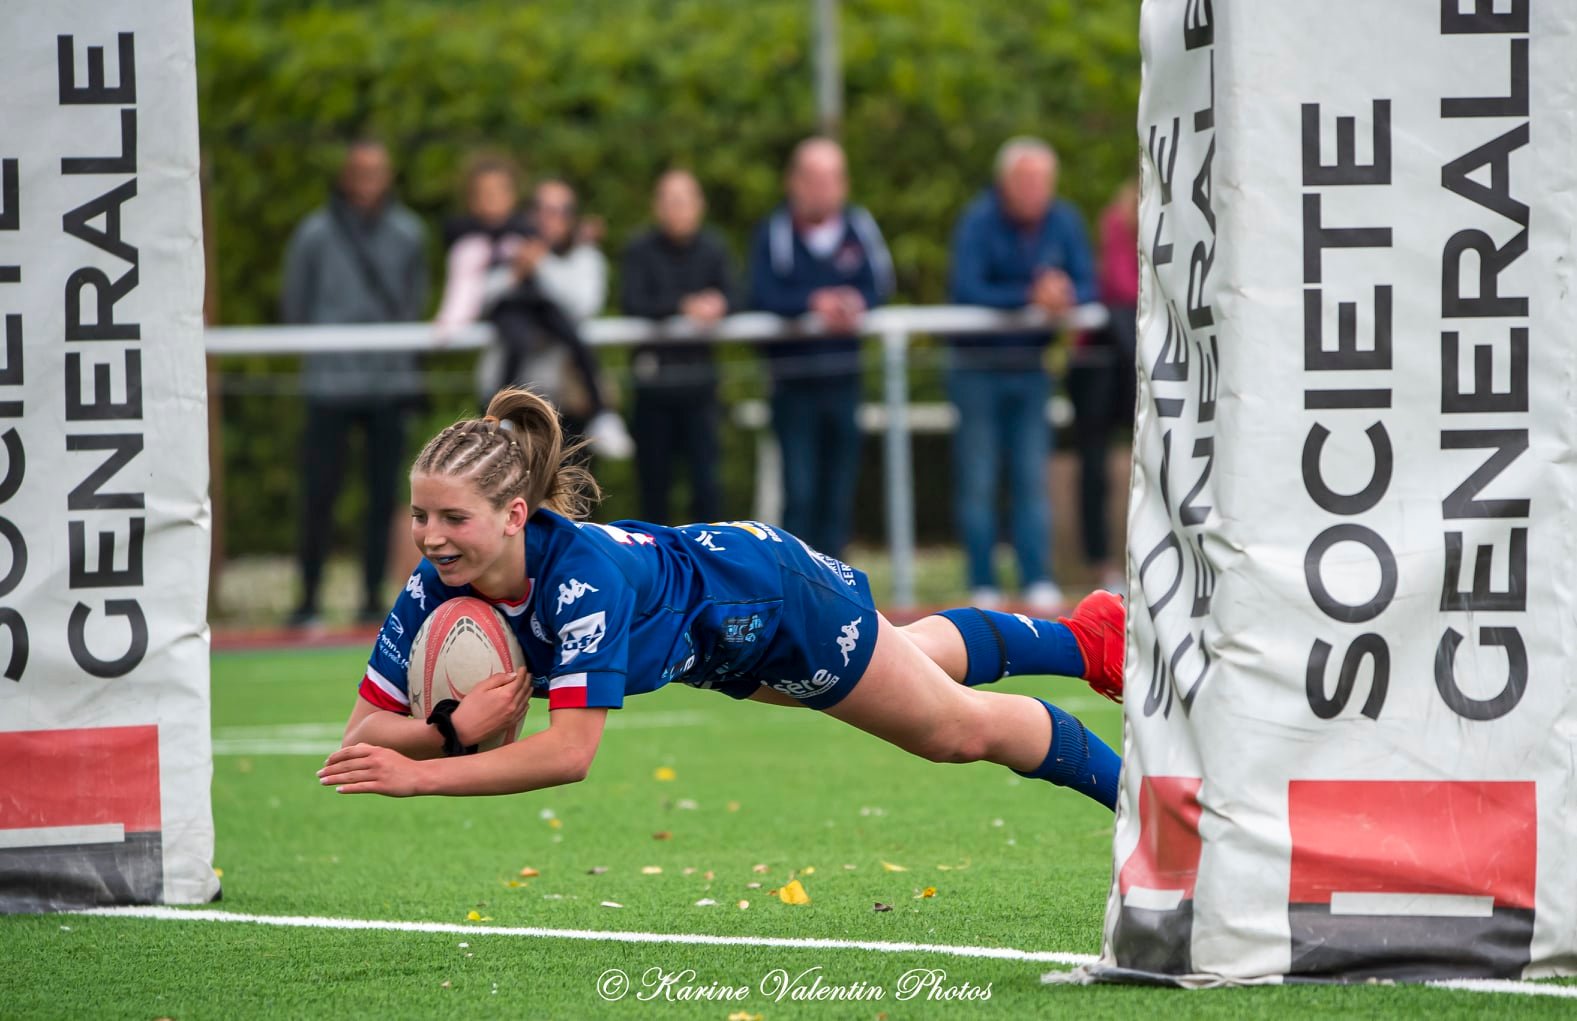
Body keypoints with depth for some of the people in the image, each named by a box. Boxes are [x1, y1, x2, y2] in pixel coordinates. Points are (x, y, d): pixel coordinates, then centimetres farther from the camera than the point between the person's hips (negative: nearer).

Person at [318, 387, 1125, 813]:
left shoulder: (583, 574, -45)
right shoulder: (434, 590, -29)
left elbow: (569, 752, -49)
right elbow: (361, 735, -28)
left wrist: (419, 776, -54)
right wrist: (453, 731, -47)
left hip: (770, 594, -7)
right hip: (719, 650, 7)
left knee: (959, 730, 15)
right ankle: (1086, 641, 60)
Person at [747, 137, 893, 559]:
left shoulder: (860, 227, 7)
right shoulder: (776, 232, -2)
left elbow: (881, 283, 0)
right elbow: (763, 295, -13)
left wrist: (856, 302, -21)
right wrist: (813, 303, -27)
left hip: (845, 380, 3)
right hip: (794, 383, -3)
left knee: (839, 494, 7)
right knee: (799, 495, -7)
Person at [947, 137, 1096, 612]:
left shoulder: (1063, 222, 1)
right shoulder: (979, 222, -12)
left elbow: (1087, 285, -1)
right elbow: (967, 291, -22)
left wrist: (1064, 296, -24)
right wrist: (1030, 296, -30)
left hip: (1031, 367, 4)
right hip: (978, 367, -4)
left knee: (1032, 481, 1)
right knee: (977, 482, -1)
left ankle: (1038, 581, -1)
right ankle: (983, 586, 4)